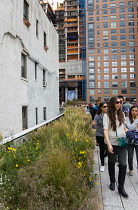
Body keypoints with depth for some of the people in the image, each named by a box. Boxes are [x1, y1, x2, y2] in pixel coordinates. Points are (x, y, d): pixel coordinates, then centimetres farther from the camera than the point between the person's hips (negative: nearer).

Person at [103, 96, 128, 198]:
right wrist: (108, 144, -19)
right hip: (112, 143, -2)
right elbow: (105, 130, -12)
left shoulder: (122, 114, 6)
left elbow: (124, 128, 16)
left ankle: (121, 186, 14)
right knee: (111, 163, 14)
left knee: (123, 164, -3)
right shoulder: (107, 115, -6)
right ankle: (112, 182, 36)